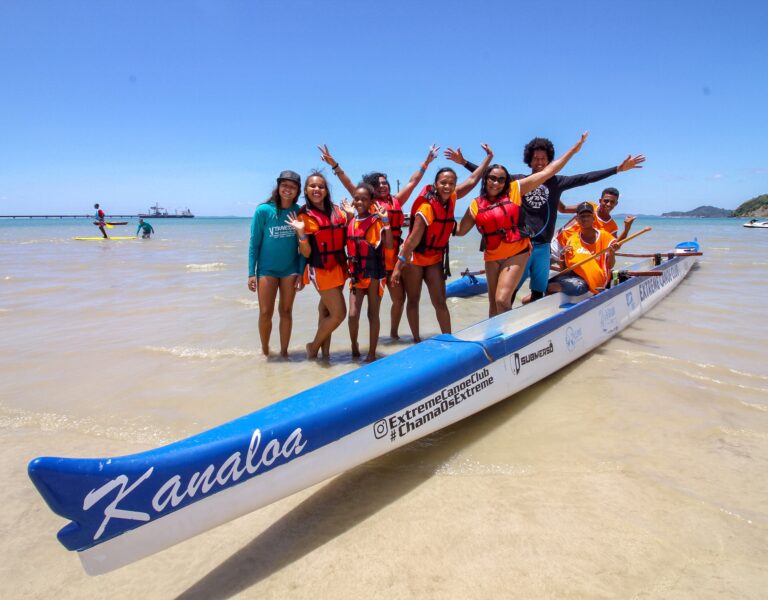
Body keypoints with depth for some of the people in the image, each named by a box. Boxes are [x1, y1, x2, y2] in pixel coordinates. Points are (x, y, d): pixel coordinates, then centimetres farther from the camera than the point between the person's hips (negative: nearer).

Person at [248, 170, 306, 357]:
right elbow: (254, 243, -6)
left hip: (290, 269, 2)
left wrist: (301, 272, -4)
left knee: (286, 311, 8)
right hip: (267, 269, -1)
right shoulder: (263, 210, -10)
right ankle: (265, 350, 23)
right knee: (265, 313, 0)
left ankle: (284, 352, 22)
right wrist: (251, 273, -8)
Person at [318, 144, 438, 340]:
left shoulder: (396, 201, 12)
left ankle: (394, 333, 27)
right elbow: (348, 184, -2)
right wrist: (334, 165, -9)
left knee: (399, 298, 10)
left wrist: (426, 162, 24)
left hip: (394, 258, 5)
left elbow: (413, 182, 19)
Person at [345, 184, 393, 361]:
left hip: (374, 273, -3)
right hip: (356, 274, 3)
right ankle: (354, 346, 21)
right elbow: (348, 245, 7)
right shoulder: (351, 222, 7)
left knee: (373, 314, 5)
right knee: (353, 315, -5)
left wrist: (385, 221, -23)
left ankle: (371, 354, 16)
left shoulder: (377, 220, -7)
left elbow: (389, 245, -16)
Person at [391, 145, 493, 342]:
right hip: (414, 258, -5)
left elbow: (471, 181, 8)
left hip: (435, 258, 5)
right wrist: (398, 267, -23)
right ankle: (417, 340, 17)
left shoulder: (450, 199, -6)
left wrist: (489, 158, 13)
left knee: (440, 301, 1)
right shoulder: (427, 207, -25)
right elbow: (413, 239, -25)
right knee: (413, 300, 7)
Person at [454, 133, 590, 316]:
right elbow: (460, 230, 13)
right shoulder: (476, 205, 3)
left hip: (516, 254, -3)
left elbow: (547, 172, -1)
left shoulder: (515, 189, -3)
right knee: (494, 304, 12)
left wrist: (573, 150, 0)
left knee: (502, 300, -16)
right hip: (492, 257, 3)